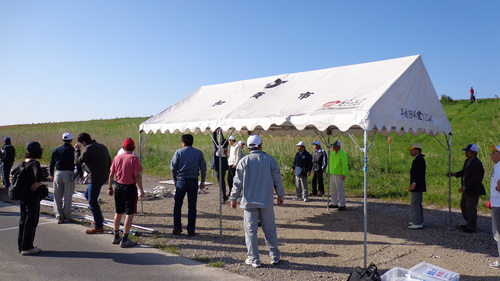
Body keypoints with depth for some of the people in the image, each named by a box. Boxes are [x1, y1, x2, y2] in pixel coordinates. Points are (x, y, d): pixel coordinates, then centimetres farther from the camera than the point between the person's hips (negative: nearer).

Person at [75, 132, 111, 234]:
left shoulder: (88, 148, -13)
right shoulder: (102, 146, 13)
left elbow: (78, 162, -12)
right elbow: (109, 162, 16)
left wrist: (77, 150, 1)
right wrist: (107, 174, 22)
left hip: (95, 178, -9)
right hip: (103, 176, 9)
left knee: (92, 201, -2)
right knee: (87, 194, 25)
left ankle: (98, 227, 2)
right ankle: (99, 217, 25)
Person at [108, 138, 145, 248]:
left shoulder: (117, 157, 4)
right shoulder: (134, 158, -12)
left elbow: (111, 174, 8)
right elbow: (137, 175, -16)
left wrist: (110, 187, 18)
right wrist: (141, 189, -9)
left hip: (118, 187, 6)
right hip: (130, 187, -6)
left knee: (118, 213, 18)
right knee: (129, 214, -1)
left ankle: (116, 237, 30)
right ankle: (125, 240, -2)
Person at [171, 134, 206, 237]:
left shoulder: (179, 152, -2)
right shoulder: (199, 153, 3)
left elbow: (173, 167, -1)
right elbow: (203, 168, 4)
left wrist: (175, 179, 12)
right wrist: (203, 181, 12)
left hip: (181, 181, -1)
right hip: (194, 181, 2)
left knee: (177, 206, 11)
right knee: (192, 207, 6)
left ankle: (177, 228, 12)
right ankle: (191, 230, 9)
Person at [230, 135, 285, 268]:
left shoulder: (244, 161, -4)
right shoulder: (270, 159, 0)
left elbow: (238, 182, -2)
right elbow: (277, 180, 5)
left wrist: (233, 198, 8)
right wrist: (280, 195, 18)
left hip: (249, 202, -2)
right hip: (267, 201, 2)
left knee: (250, 230, 5)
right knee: (270, 229, 13)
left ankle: (253, 259, 10)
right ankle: (274, 256, 21)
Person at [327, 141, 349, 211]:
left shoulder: (342, 154, -11)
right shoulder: (332, 154, 12)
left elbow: (345, 165, -15)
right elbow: (329, 163, 22)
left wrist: (344, 174, -20)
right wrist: (328, 171, 17)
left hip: (339, 175, -8)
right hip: (332, 174, 8)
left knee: (340, 190, -5)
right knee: (333, 190, 13)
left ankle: (342, 205, 2)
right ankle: (335, 203, 23)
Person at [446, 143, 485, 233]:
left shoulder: (477, 163, -20)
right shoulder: (467, 161, 9)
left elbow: (475, 178, -24)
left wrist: (465, 186, -25)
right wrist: (455, 174, 3)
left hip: (473, 189, -10)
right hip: (466, 189, 10)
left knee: (471, 208, -1)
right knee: (463, 205, 19)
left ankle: (472, 227, 13)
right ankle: (469, 223, 34)